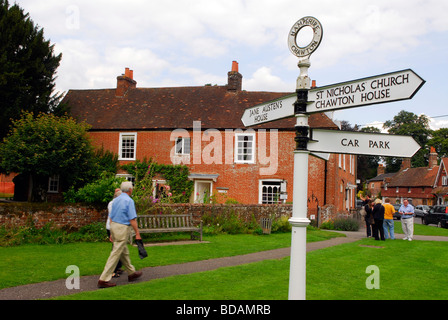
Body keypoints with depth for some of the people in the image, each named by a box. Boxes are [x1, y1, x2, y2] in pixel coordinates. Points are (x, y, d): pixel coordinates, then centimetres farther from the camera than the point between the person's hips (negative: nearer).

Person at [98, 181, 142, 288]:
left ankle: (131, 273, 32)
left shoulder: (116, 200, 11)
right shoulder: (129, 201, -14)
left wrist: (112, 233, 20)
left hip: (114, 226, 9)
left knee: (124, 252, 18)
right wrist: (137, 233, -9)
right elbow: (132, 219, -16)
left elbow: (111, 217, 14)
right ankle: (104, 279, -3)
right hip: (123, 228, -9)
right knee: (116, 254, -5)